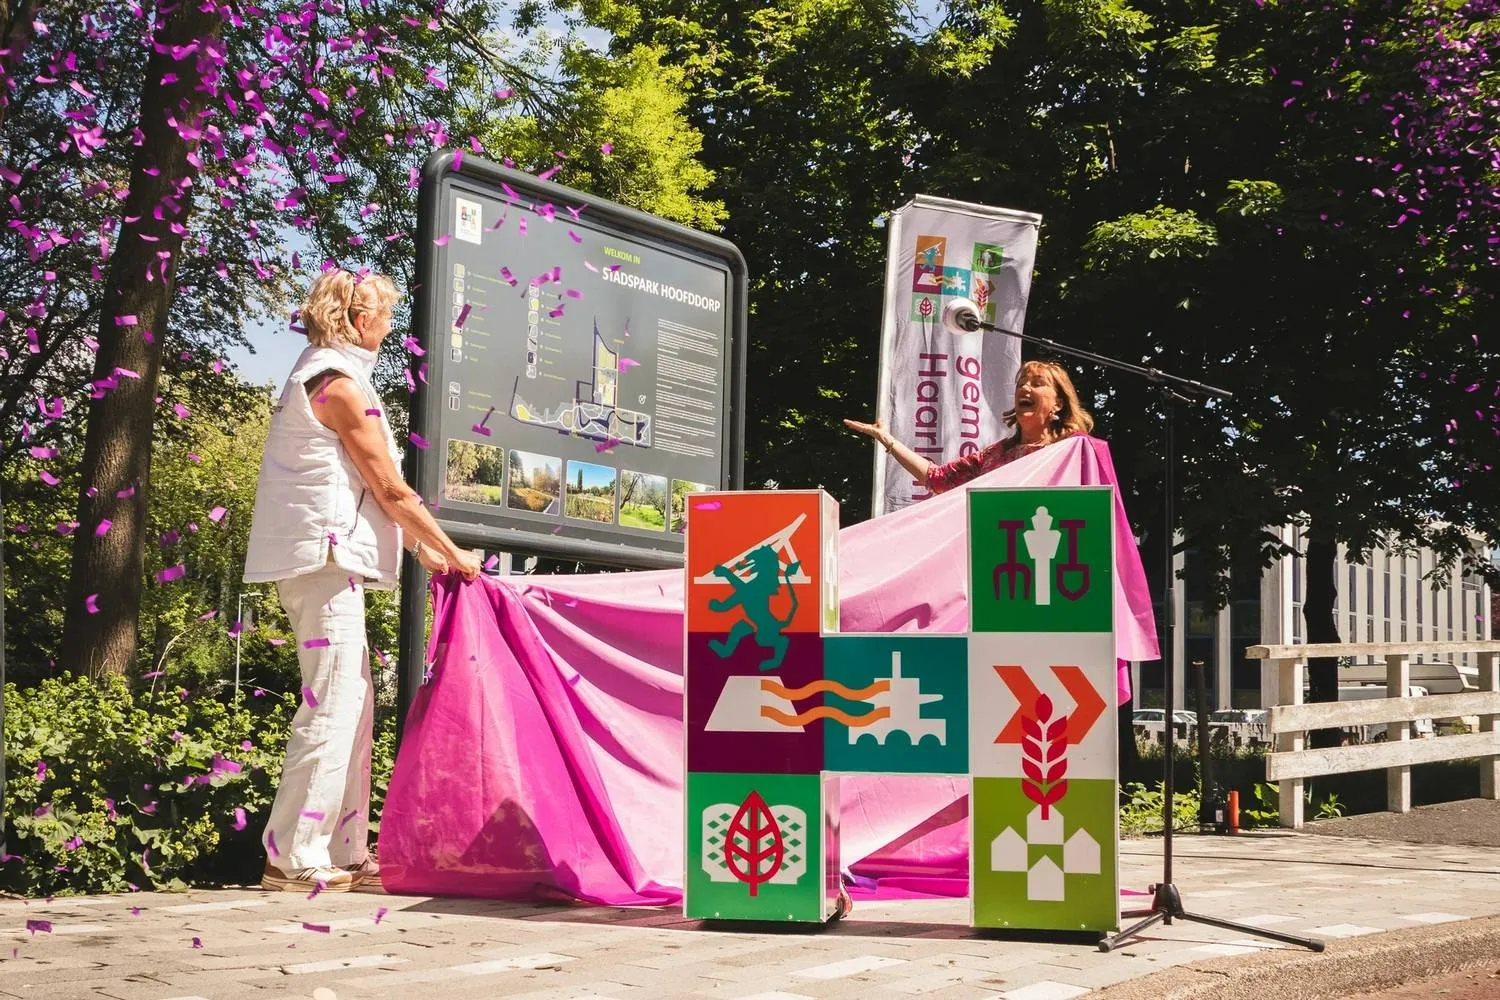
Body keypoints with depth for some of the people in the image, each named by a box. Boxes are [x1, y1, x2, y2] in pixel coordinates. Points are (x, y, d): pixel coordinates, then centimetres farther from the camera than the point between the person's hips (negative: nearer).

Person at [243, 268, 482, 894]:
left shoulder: (316, 377, 21)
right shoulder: (341, 383, -10)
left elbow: (362, 489, 22)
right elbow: (390, 490, -10)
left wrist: (423, 551, 21)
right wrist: (452, 552, -1)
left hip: (318, 560, 10)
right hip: (326, 556, -10)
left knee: (351, 706, 11)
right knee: (333, 704, -9)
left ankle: (344, 854, 14)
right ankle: (294, 857, -7)